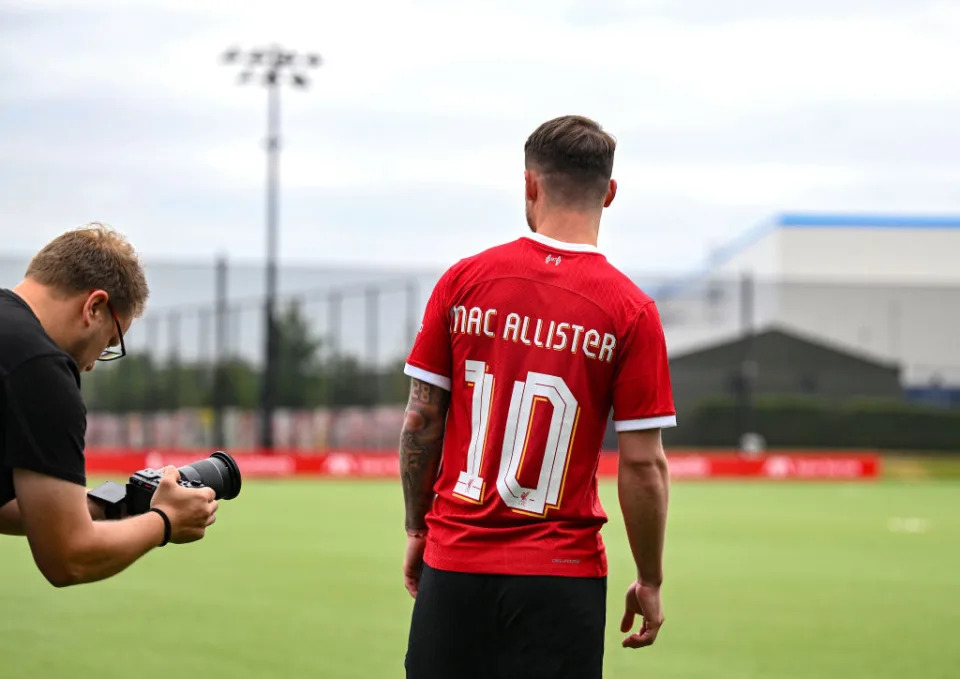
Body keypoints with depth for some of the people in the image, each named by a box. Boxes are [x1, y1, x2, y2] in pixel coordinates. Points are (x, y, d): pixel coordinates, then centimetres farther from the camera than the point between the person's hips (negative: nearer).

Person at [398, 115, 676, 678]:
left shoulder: (464, 280, 0)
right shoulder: (631, 311, -7)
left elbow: (421, 421, 3)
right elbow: (643, 464, -7)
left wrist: (418, 531, 15)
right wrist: (650, 582, 4)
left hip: (453, 567, 2)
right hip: (562, 577, -2)